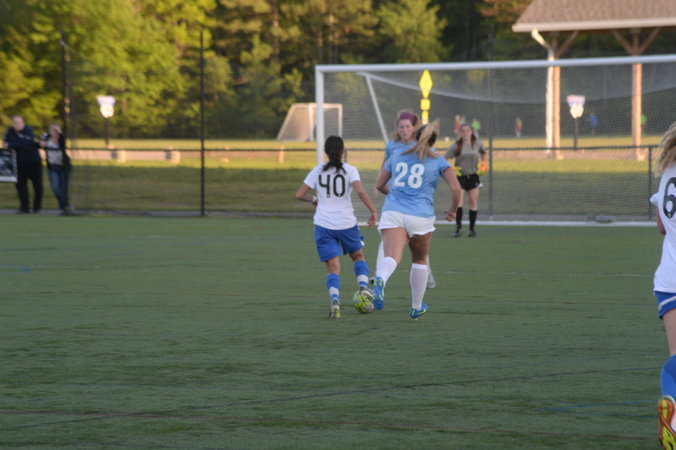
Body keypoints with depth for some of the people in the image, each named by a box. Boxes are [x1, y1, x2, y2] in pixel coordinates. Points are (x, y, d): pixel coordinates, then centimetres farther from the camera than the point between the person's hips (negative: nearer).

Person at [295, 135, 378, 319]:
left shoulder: (317, 171, 3)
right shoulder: (350, 170, -2)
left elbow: (299, 194, 3)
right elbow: (360, 191, -18)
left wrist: (314, 199, 21)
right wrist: (373, 210, -13)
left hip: (324, 226, 0)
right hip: (346, 224, 0)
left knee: (333, 268, 0)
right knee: (358, 256, 25)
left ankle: (334, 299, -24)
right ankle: (363, 286, 2)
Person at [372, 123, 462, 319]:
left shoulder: (397, 157, 19)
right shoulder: (438, 162, 10)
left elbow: (379, 185, 25)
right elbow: (456, 188, -1)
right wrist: (453, 210, 17)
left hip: (392, 213, 1)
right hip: (421, 216, -1)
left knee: (392, 257, -20)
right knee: (419, 260, 23)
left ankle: (380, 280, -55)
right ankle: (416, 307, 33)